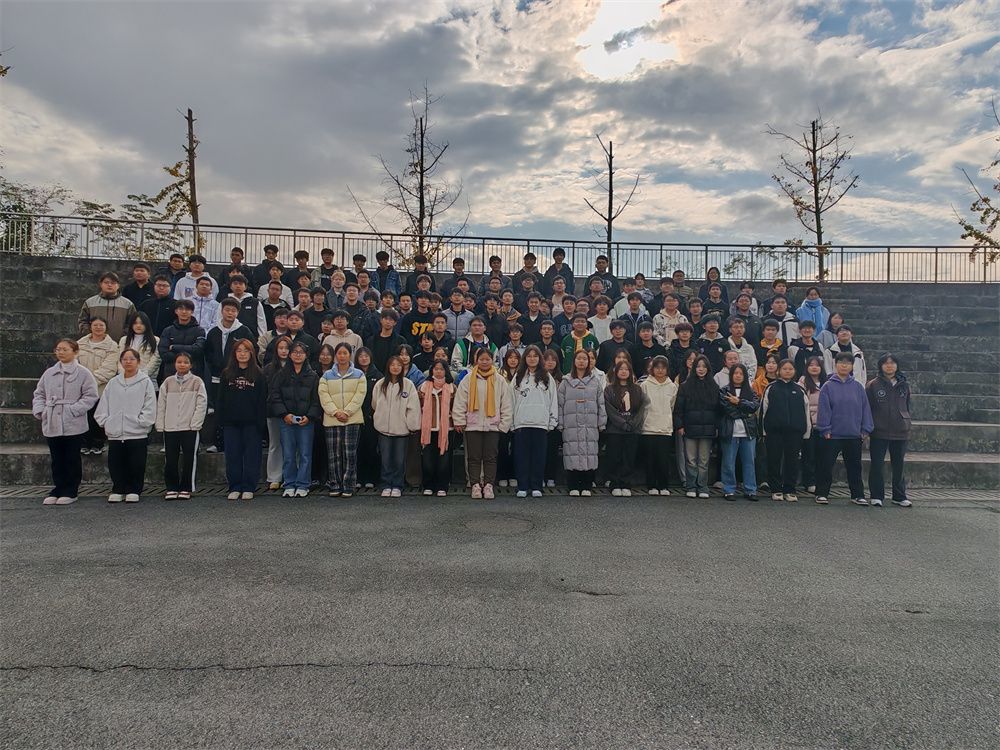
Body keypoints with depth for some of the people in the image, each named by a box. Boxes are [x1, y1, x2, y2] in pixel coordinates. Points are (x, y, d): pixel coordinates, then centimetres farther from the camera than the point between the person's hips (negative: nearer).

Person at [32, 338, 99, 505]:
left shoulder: (83, 373, -5)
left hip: (73, 425, -5)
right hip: (51, 424, 5)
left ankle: (70, 491, 14)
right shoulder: (49, 373, 10)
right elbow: (39, 394, 17)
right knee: (56, 460, 12)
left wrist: (74, 409, -16)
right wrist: (39, 410, 2)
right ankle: (58, 489, 22)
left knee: (72, 459, 4)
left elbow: (90, 396, -8)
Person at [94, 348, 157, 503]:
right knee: (115, 465, 8)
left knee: (136, 465, 2)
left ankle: (133, 490, 17)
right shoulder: (113, 383, 12)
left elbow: (150, 409, -4)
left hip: (137, 434, -4)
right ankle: (118, 490, 23)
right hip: (115, 433, 4)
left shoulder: (145, 382, 0)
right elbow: (102, 406, 14)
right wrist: (105, 422, 2)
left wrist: (140, 422, -11)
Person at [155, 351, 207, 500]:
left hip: (190, 428, -3)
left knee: (189, 459, 3)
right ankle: (172, 488, 17)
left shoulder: (197, 382, -1)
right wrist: (160, 425, 2)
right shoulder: (168, 382, 9)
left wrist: (195, 424, -11)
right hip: (170, 428, 3)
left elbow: (202, 404, -5)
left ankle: (186, 489, 13)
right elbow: (161, 405, 9)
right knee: (170, 460, 6)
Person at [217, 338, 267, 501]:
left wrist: (261, 421, -8)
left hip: (251, 422, -2)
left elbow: (262, 401, -1)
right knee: (233, 456, 5)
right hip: (231, 422, 2)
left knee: (251, 455, 1)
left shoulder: (258, 374, 2)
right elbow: (221, 399, 8)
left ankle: (248, 488, 10)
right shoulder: (227, 374, 9)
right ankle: (235, 488, 14)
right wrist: (220, 419, 0)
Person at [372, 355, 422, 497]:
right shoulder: (380, 384, 3)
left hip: (402, 428, -2)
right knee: (386, 459, 7)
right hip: (384, 428, 2)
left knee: (399, 459, 5)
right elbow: (375, 404, 14)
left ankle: (397, 486, 16)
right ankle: (387, 485, 18)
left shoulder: (408, 385, -4)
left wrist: (412, 425, -6)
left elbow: (413, 407, -5)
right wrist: (378, 419, 13)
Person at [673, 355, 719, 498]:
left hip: (707, 429, 2)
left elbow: (718, 409, 9)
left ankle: (702, 488, 12)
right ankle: (690, 488, 8)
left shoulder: (714, 388, 10)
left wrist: (717, 427, 2)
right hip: (690, 428, -1)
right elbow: (678, 408, 1)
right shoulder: (685, 386, 3)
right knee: (691, 460, 1)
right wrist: (679, 425, -6)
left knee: (704, 461, 5)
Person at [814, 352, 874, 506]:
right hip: (832, 435, -3)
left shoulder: (858, 387, 5)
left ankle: (857, 495, 23)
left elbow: (865, 408, 6)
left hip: (854, 435, 3)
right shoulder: (828, 386, -3)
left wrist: (866, 429, 1)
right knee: (826, 466, 4)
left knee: (854, 466, 12)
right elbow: (823, 409, -5)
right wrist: (825, 429, -10)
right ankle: (821, 493, 14)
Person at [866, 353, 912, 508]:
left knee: (899, 465, 11)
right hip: (879, 432, -3)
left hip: (900, 431, 3)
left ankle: (899, 496, 22)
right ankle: (876, 496, 12)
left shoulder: (904, 385, 6)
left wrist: (906, 424, 12)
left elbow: (907, 406, 14)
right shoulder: (873, 385, -3)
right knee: (876, 465, 2)